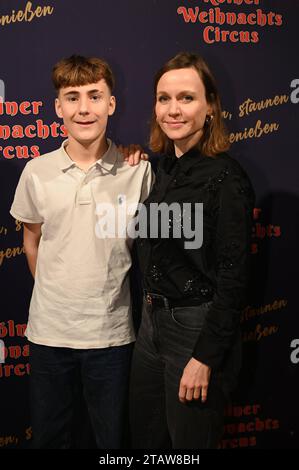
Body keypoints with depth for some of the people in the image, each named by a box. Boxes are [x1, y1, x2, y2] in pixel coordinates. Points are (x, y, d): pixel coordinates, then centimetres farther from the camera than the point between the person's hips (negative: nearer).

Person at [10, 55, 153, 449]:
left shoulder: (138, 172, -8)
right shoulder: (37, 172, -4)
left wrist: (107, 297, 2)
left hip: (112, 332, -1)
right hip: (49, 331, 2)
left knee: (113, 438, 17)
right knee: (48, 437, 20)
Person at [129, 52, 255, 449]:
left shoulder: (226, 178, -18)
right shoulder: (166, 166, 6)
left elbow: (233, 278, -19)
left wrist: (205, 358, -19)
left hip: (198, 327, -8)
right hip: (153, 319, 8)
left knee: (190, 441, 12)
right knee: (145, 437, 22)